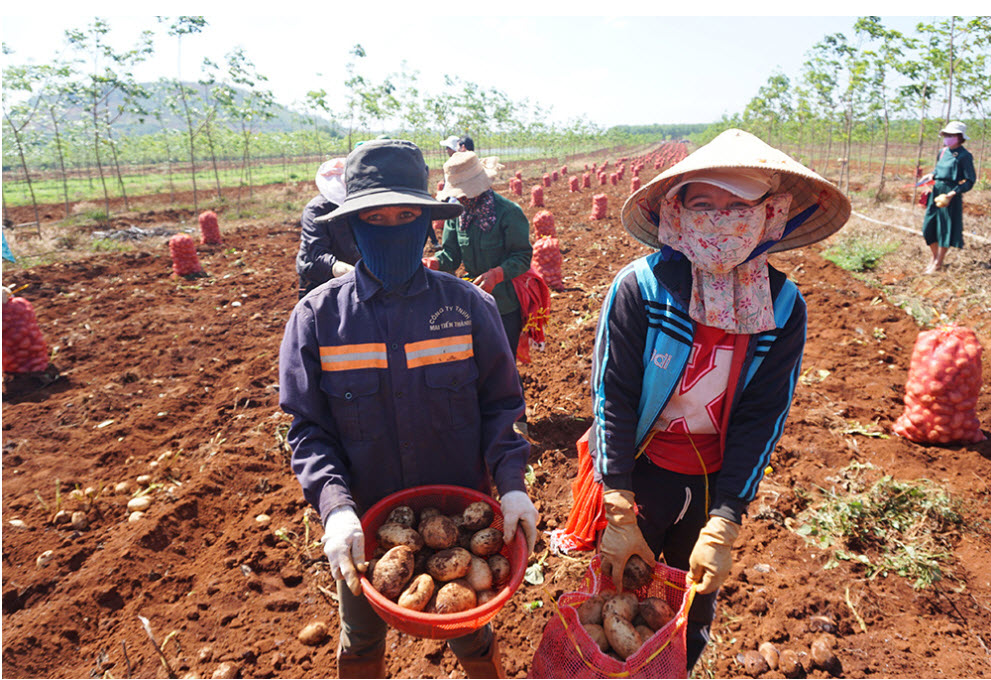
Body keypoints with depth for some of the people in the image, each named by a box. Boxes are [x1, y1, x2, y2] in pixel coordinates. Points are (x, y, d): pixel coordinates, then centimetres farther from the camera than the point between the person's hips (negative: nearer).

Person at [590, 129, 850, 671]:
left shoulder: (783, 305, -10)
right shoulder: (640, 287, -19)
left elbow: (762, 419, -9)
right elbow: (612, 399, -17)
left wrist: (723, 528, -13)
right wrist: (619, 515, -17)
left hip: (714, 480, 3)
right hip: (639, 469, -2)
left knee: (695, 606, 21)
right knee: (621, 599, 15)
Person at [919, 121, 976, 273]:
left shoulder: (964, 156, -10)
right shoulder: (943, 152, 9)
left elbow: (970, 180, -10)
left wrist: (953, 193, -20)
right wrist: (931, 175, 3)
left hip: (950, 193, -7)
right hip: (936, 191, 7)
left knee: (945, 228, 1)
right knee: (928, 226, 9)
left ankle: (938, 263, 13)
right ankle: (934, 256, 30)